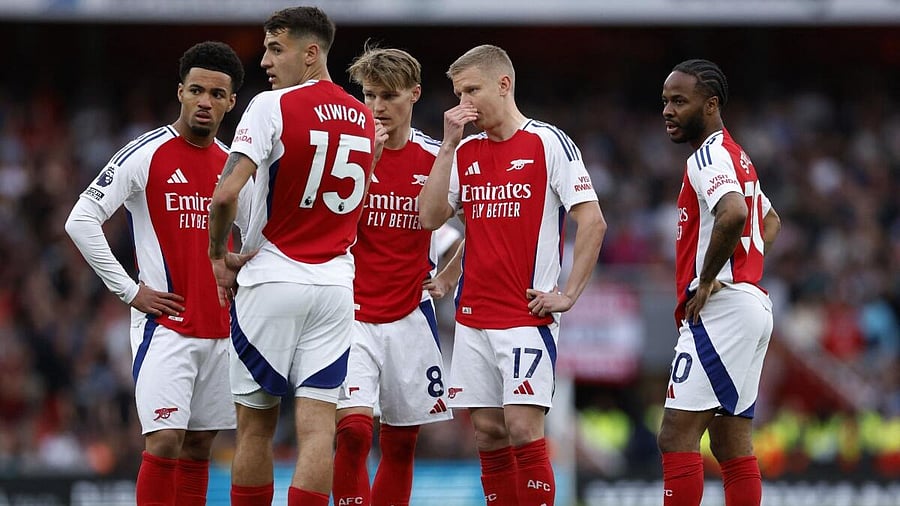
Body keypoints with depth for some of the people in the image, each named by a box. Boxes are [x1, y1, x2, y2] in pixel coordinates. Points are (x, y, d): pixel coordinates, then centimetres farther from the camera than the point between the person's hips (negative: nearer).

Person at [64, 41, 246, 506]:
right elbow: (81, 222, -12)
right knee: (165, 441, -15)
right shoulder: (145, 155, -7)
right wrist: (130, 291, -12)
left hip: (220, 329, 6)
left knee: (199, 446, 8)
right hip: (165, 325, -6)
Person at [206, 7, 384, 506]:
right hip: (335, 282, 4)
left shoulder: (271, 106, -10)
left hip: (272, 279, -4)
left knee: (256, 425, 6)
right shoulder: (365, 120, 10)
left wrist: (218, 254, -3)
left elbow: (226, 194, -19)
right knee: (317, 424, -3)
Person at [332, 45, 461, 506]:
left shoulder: (436, 157, 2)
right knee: (353, 429, -18)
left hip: (410, 318, 3)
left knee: (401, 443, 8)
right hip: (349, 315, -3)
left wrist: (448, 277, 7)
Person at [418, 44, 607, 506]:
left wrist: (568, 294, -11)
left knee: (522, 429, -12)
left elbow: (592, 221, -8)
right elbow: (430, 217, 2)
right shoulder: (464, 152, 12)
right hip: (473, 318, 6)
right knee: (488, 434, 5)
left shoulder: (548, 143, -5)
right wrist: (449, 144, -3)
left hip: (527, 316, -6)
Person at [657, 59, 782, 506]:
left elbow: (733, 214, -31)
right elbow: (770, 222, 36)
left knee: (676, 435, -14)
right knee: (730, 444, 10)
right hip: (753, 300, 10)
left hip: (721, 306, -10)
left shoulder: (709, 156, -11)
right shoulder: (735, 156, 20)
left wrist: (707, 280, -19)